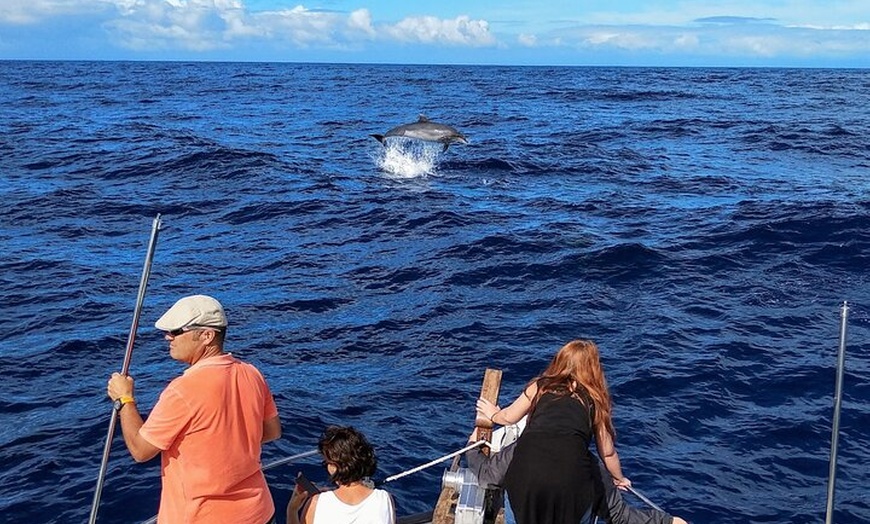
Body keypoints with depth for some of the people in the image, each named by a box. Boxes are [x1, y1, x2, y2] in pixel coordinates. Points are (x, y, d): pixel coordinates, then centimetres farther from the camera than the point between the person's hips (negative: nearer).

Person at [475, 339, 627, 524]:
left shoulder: (540, 386, 17)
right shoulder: (594, 400, 16)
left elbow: (509, 417, 29)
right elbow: (607, 452, 23)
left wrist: (494, 414, 51)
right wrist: (619, 479, 42)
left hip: (525, 472, 1)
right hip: (571, 478, -1)